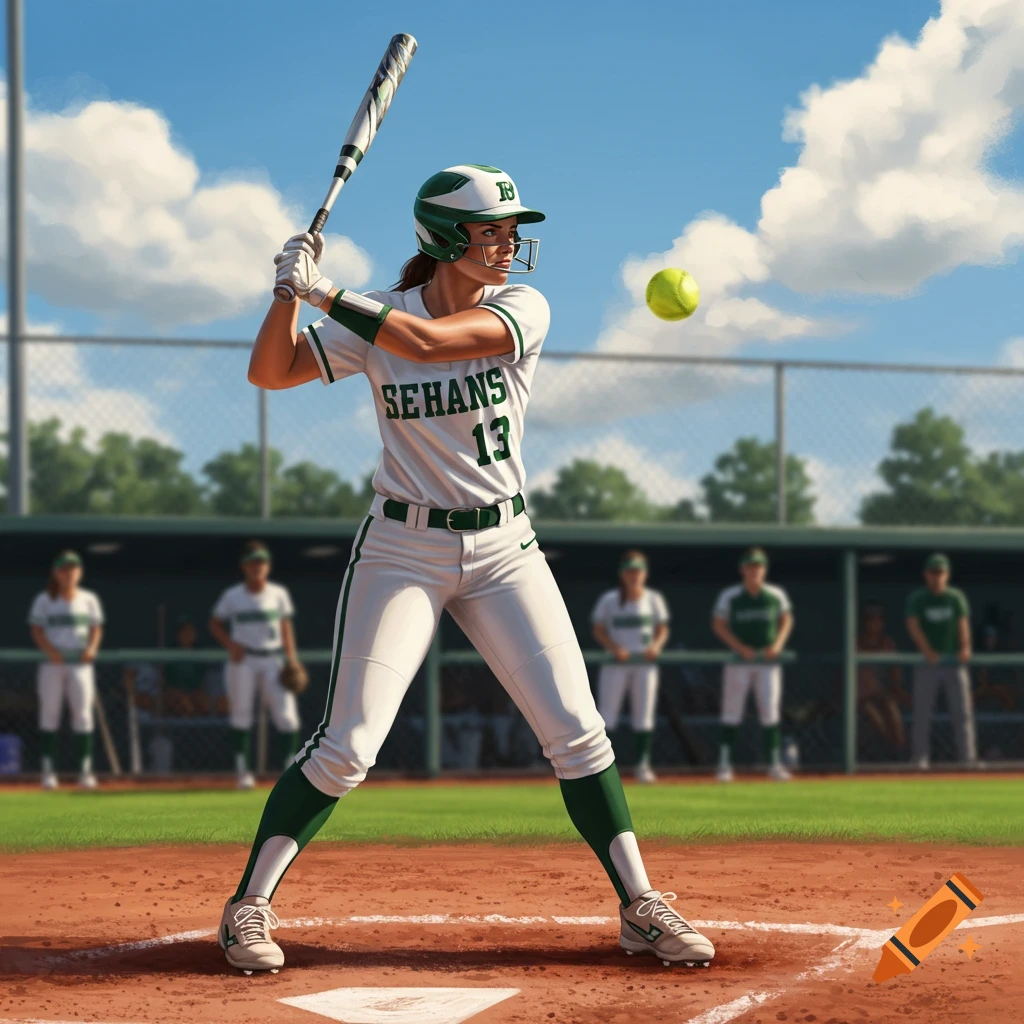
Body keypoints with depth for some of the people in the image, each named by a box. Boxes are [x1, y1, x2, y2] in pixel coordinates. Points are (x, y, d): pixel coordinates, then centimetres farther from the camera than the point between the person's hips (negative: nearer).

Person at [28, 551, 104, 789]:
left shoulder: (89, 599, 10)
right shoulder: (44, 600, 4)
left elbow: (96, 627, 12)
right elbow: (36, 629, 1)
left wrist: (91, 647, -7)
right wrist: (49, 649, -16)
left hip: (80, 663, 1)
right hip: (53, 663, -1)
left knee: (83, 713, -4)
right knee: (49, 713, -2)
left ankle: (84, 769, -2)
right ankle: (48, 769, 2)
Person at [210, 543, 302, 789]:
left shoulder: (279, 594, 5)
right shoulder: (232, 596, 0)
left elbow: (286, 627, 11)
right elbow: (215, 623, 8)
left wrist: (291, 660, 4)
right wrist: (230, 644, -8)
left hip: (272, 660, 1)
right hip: (243, 660, -1)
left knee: (287, 716, -7)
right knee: (241, 715, 1)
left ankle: (289, 768, 1)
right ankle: (242, 770, 9)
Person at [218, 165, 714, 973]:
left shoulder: (522, 309, -5)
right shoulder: (376, 321, -2)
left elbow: (425, 341, -21)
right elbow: (269, 372, -3)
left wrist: (321, 290, -18)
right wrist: (291, 289, -17)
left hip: (504, 548, 1)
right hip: (403, 549, -1)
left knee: (577, 731, -3)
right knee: (347, 746, -8)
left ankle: (640, 907, 8)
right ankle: (249, 907, 4)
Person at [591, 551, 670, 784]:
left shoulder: (653, 599, 3)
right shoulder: (609, 600, -3)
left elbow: (662, 629, 9)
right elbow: (598, 630, 1)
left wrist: (656, 645, -12)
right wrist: (614, 648, -16)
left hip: (644, 662, 2)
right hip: (616, 662, -2)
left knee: (644, 714, 3)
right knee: (606, 714, -5)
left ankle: (642, 764, 9)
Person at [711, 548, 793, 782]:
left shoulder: (776, 595, 4)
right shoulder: (729, 596, -3)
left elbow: (786, 620, 14)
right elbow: (718, 625, -1)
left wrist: (778, 644, -3)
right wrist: (740, 647, -12)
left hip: (768, 660, 2)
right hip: (738, 659, -2)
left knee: (770, 711, 1)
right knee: (731, 712, -2)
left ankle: (774, 764, 6)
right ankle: (724, 763, 1)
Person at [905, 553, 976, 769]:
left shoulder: (957, 597, 8)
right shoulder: (917, 598, 2)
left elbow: (963, 624, -1)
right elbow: (913, 625, -8)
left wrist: (964, 647, -19)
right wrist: (927, 651, -21)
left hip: (954, 662, 2)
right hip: (927, 663, -2)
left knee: (962, 710, -1)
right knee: (922, 712, -3)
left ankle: (967, 757, 0)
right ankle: (919, 758, 0)